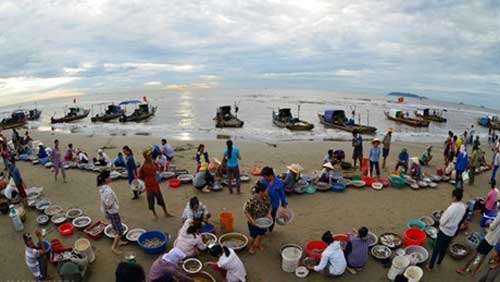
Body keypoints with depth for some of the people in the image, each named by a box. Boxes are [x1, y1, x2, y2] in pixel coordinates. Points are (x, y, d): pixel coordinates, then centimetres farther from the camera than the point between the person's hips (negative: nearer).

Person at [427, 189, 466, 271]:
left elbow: (442, 222, -22)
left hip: (444, 231, -6)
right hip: (452, 232, 6)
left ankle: (430, 266, 17)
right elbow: (460, 219, 7)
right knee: (444, 248, 24)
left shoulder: (451, 208, -30)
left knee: (436, 249, 7)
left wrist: (443, 214, -6)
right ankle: (439, 262, 43)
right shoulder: (463, 207, -8)